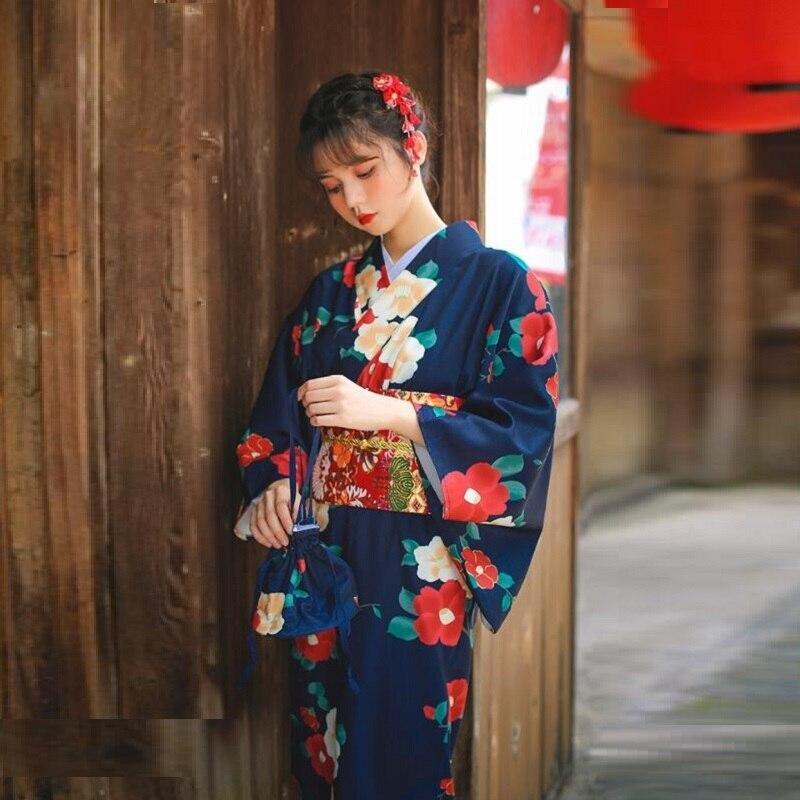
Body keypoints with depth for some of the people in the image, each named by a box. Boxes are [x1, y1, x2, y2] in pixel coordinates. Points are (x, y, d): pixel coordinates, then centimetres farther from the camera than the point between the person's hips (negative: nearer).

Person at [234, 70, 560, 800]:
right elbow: (278, 408, 14)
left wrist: (386, 413, -20)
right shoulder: (333, 292, 13)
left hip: (424, 565, -4)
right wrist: (272, 482, -7)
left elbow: (528, 426, -11)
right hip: (327, 552, 5)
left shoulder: (501, 282, -3)